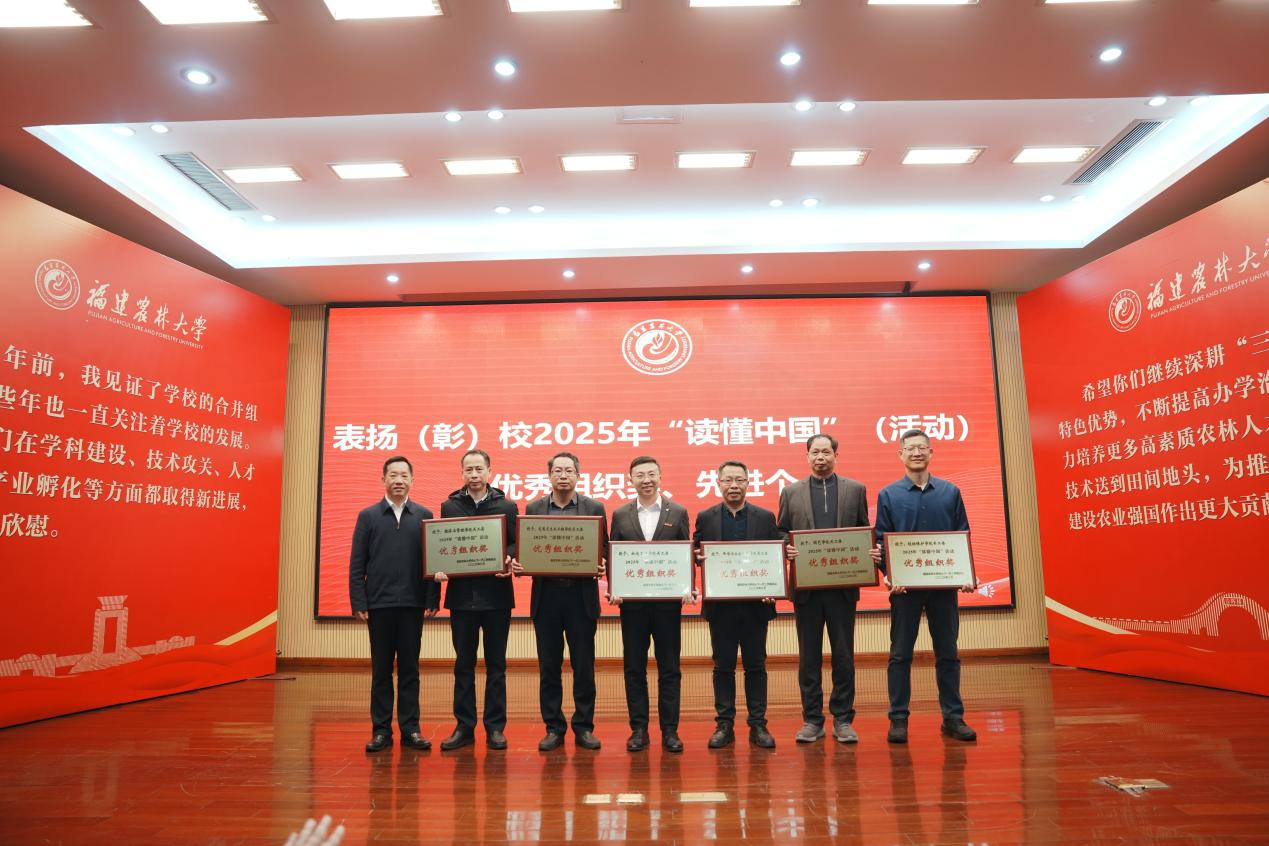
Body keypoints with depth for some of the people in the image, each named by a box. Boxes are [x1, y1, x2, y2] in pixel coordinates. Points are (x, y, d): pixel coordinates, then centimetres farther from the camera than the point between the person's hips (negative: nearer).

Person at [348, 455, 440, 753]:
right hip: (379, 603, 0)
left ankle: (410, 729, 14)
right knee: (381, 670, 7)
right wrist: (358, 603, -4)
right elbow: (357, 564, 2)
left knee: (409, 669, 6)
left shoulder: (424, 516, 6)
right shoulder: (368, 516, 5)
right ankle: (381, 730, 15)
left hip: (412, 603, 0)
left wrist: (432, 599, -5)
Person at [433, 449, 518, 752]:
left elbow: (516, 544, 4)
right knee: (464, 664, 8)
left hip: (497, 594, -1)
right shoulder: (449, 506, 7)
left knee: (496, 664, 6)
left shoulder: (506, 506, 5)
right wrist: (440, 568, -12)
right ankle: (464, 727, 18)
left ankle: (495, 727, 15)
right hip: (461, 594, 1)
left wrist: (509, 560, -17)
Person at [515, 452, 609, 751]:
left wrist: (600, 566, -17)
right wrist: (519, 564, -14)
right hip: (546, 595, 1)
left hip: (582, 596, -1)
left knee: (584, 666, 6)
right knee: (548, 667, 8)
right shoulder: (533, 508, 7)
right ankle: (554, 727, 20)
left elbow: (604, 551, 3)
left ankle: (584, 727, 19)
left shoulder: (594, 508, 4)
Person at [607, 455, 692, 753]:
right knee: (634, 668, 7)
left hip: (667, 601, -1)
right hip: (632, 602, 1)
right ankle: (638, 729, 18)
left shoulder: (678, 512, 4)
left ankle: (670, 730, 15)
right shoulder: (620, 515, 6)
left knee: (669, 669, 5)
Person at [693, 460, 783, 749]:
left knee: (756, 666, 7)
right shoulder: (705, 518, 4)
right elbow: (696, 555, 4)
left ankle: (758, 725, 16)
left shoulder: (765, 517, 4)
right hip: (720, 605, 0)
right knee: (723, 667, 7)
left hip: (755, 604, 0)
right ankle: (724, 725, 16)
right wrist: (699, 556, -19)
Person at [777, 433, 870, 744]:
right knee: (808, 656, 7)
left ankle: (843, 720, 16)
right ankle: (812, 720, 16)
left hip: (842, 584, 0)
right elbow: (781, 534, 7)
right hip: (806, 586, 0)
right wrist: (787, 548, -13)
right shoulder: (791, 492, 8)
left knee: (843, 655, 5)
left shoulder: (855, 489, 9)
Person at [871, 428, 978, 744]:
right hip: (904, 586, -1)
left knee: (947, 653, 8)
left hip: (944, 584, 1)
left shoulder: (950, 492, 6)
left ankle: (953, 717, 18)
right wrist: (889, 575, -14)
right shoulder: (888, 495, 2)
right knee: (900, 654, 4)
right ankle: (898, 720, 11)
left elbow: (963, 537, 7)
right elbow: (881, 541, 0)